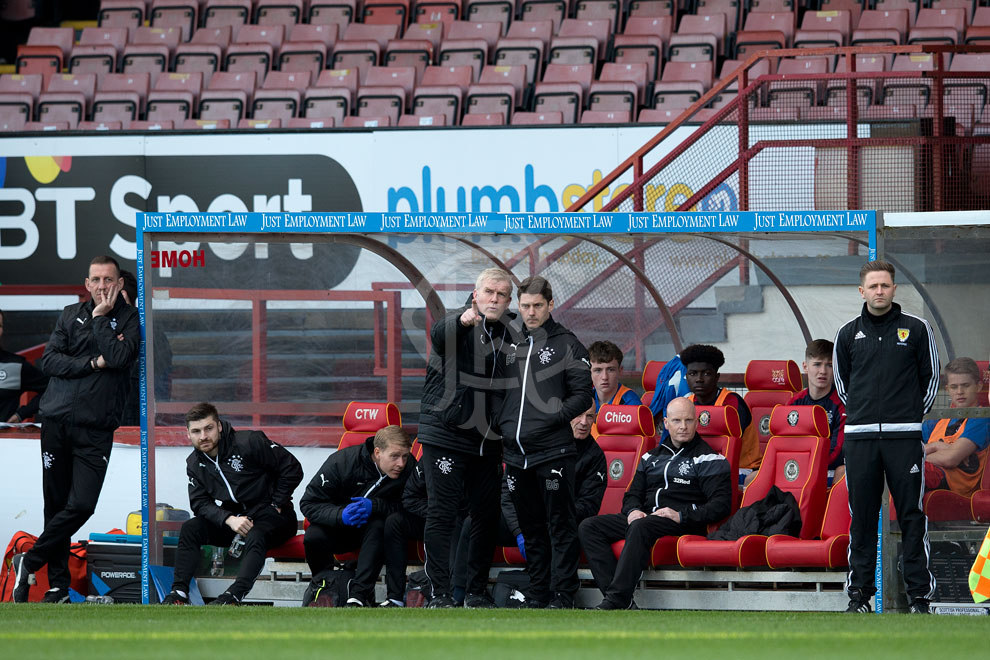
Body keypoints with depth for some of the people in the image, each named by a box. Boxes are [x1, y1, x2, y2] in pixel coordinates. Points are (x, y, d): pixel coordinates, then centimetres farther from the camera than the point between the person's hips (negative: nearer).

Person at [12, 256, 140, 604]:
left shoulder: (130, 319, 4)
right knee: (56, 503, 4)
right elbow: (49, 360, 1)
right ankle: (58, 584, 11)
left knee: (81, 505, -13)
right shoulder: (71, 315, 11)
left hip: (96, 429, -2)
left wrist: (100, 318, -7)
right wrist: (94, 363, -8)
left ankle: (29, 562, 2)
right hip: (57, 420, 2)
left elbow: (120, 357, -13)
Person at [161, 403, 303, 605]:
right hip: (233, 517, 5)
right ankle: (179, 592, -23)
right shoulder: (195, 463, 3)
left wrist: (276, 506, -10)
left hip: (271, 517, -5)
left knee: (255, 537, -38)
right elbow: (200, 503, -3)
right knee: (190, 528, -16)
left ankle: (235, 594, -54)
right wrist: (229, 520, -21)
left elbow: (292, 469, -11)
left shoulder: (249, 443, -15)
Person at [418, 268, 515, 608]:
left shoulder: (507, 333, 10)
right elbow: (438, 334, -31)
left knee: (487, 516, 8)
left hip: (485, 440, 6)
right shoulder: (455, 324, -6)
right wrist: (462, 321, -53)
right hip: (445, 435, -6)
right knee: (441, 515, -7)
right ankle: (440, 594, -8)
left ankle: (477, 591, 18)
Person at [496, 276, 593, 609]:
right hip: (517, 453, 6)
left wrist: (554, 416, -16)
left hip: (553, 452, -6)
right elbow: (501, 394, 25)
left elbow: (583, 396, -4)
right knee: (531, 528, 11)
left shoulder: (567, 344, 2)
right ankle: (537, 594, 16)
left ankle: (562, 595, -4)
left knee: (560, 525, -5)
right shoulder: (512, 347, 18)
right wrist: (502, 425, 8)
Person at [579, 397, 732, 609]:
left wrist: (681, 516, -17)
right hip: (644, 517, 7)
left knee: (640, 527, -38)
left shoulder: (708, 459, 3)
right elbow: (633, 494, 24)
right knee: (589, 527, -11)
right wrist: (633, 511, -1)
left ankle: (617, 598, -43)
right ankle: (614, 595, -26)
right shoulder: (653, 457, 23)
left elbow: (721, 504, -7)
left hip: (683, 525, -7)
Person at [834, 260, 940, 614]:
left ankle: (919, 594, -2)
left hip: (905, 437, -2)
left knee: (911, 515, -3)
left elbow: (931, 378, 12)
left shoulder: (916, 329, 3)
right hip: (860, 438, 2)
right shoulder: (848, 334, 8)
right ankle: (859, 593, 6)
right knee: (861, 516, 2)